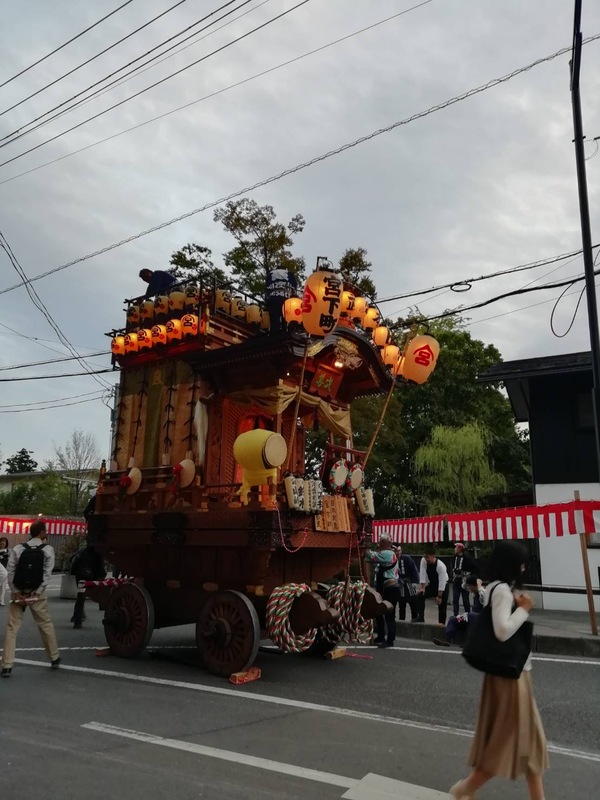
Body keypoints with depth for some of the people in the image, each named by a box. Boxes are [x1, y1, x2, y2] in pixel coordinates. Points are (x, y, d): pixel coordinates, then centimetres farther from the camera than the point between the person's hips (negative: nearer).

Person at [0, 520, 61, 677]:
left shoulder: (17, 549, 0)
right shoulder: (48, 549, -4)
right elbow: (47, 574, -11)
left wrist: (16, 593, -7)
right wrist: (36, 593, -11)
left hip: (18, 592, 1)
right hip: (37, 593, -1)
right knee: (46, 625, 14)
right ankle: (55, 659, 26)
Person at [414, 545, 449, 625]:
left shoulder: (441, 565, -32)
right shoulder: (423, 561, -19)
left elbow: (442, 582, -29)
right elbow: (422, 573, -16)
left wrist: (439, 596, -26)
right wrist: (422, 587, -19)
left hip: (442, 586, -4)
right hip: (432, 584, 4)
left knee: (442, 605, -4)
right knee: (420, 596, -14)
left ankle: (441, 623, 9)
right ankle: (420, 617, -9)